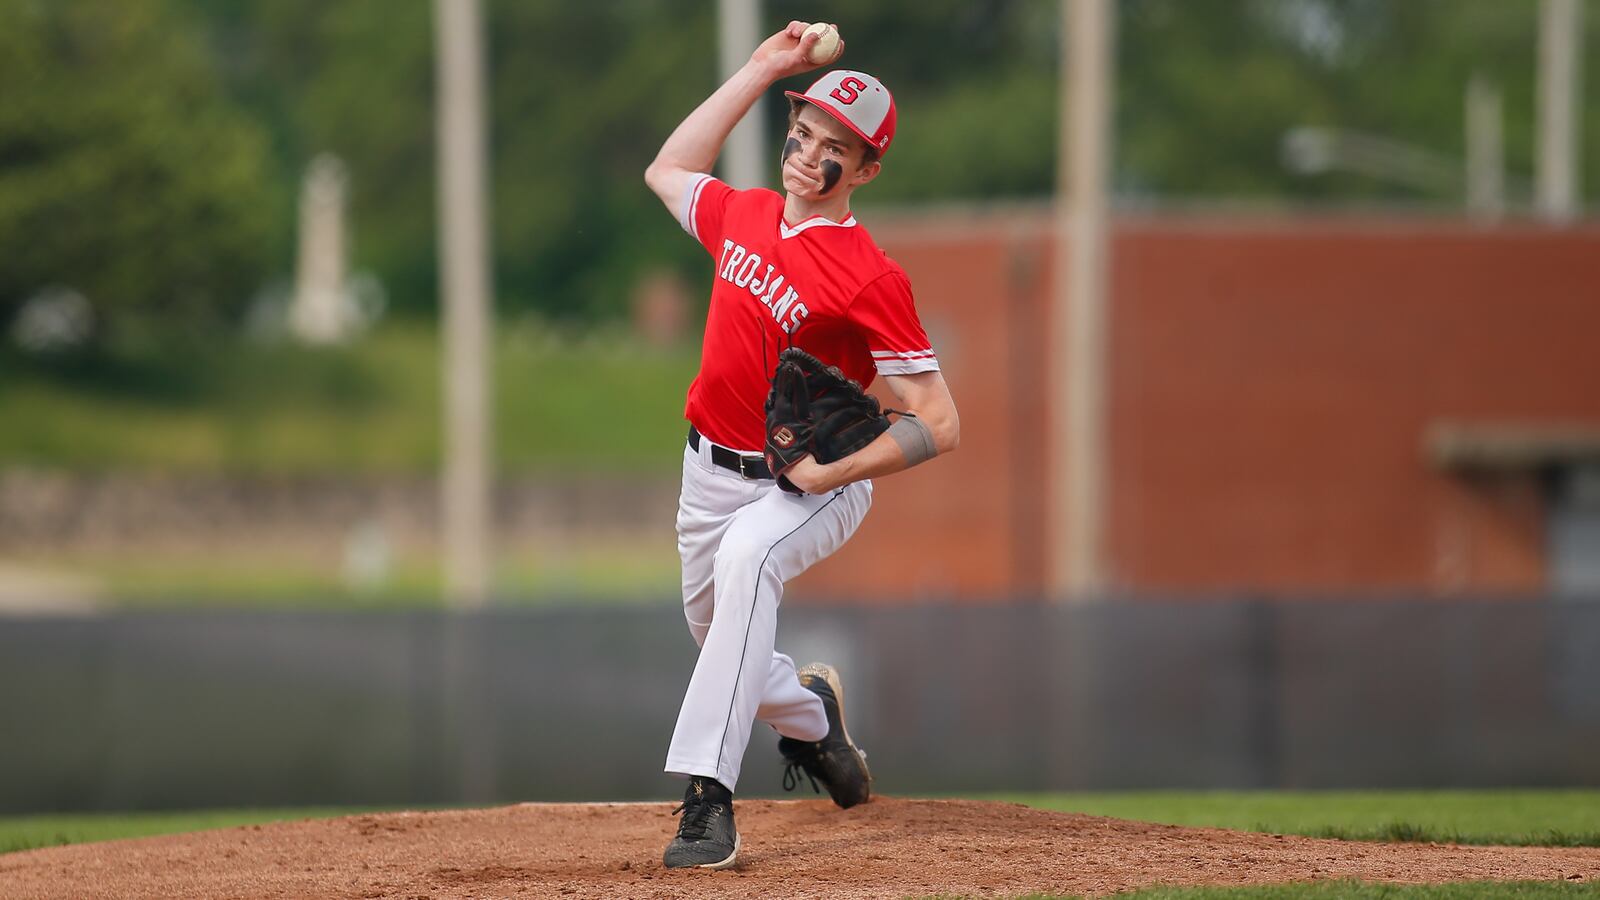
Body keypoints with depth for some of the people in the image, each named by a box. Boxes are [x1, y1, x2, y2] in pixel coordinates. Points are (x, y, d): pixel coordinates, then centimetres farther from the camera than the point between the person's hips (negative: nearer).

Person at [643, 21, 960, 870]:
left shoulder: (869, 278, -20)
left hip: (812, 488, -7)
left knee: (746, 559, -37)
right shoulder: (742, 215, 0)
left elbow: (937, 423, -21)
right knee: (717, 639, 18)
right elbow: (667, 170, 22)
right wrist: (759, 71, 14)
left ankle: (708, 798, -43)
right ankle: (810, 711, 54)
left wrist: (830, 473, -29)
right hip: (710, 472, 7)